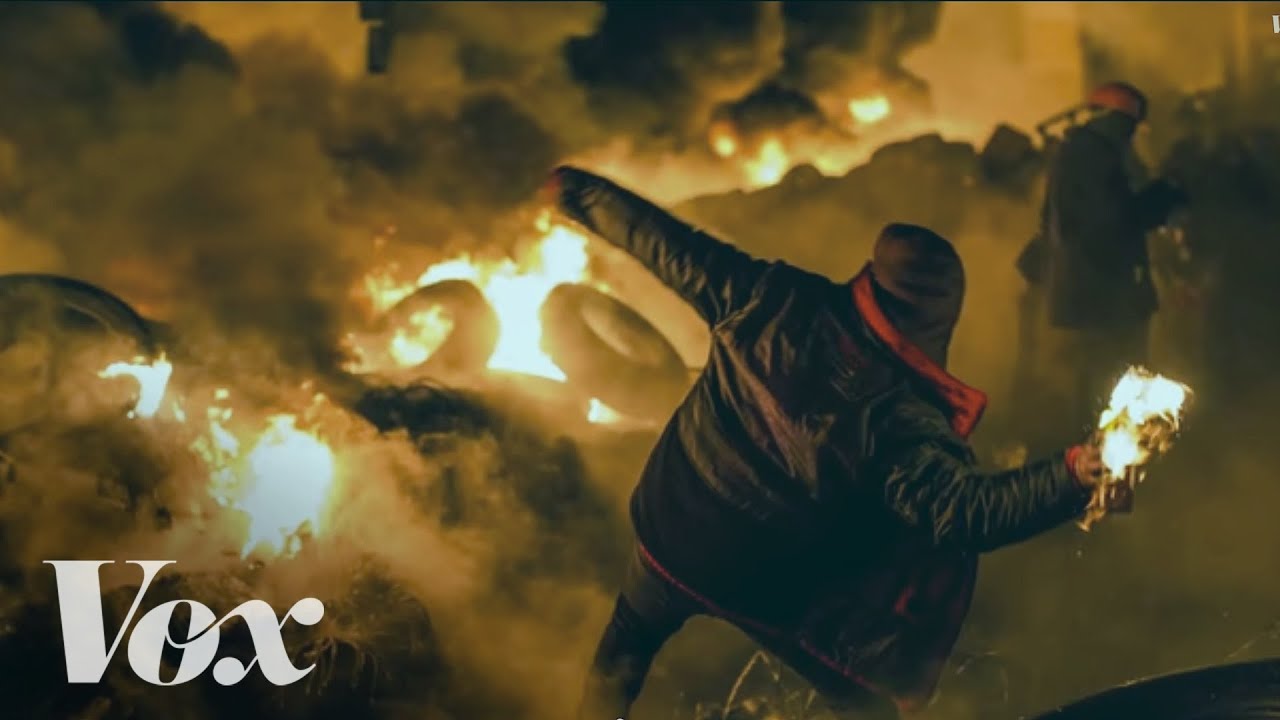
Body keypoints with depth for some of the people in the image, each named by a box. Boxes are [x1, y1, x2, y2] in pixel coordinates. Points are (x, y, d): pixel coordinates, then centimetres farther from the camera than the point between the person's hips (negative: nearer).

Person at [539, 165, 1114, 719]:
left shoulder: (776, 301, -23)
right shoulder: (897, 419, -33)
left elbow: (671, 249, -14)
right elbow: (964, 510, -35)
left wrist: (578, 191, -1)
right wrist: (1072, 474, -37)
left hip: (669, 530, 4)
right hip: (765, 588, -3)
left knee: (630, 640, 35)